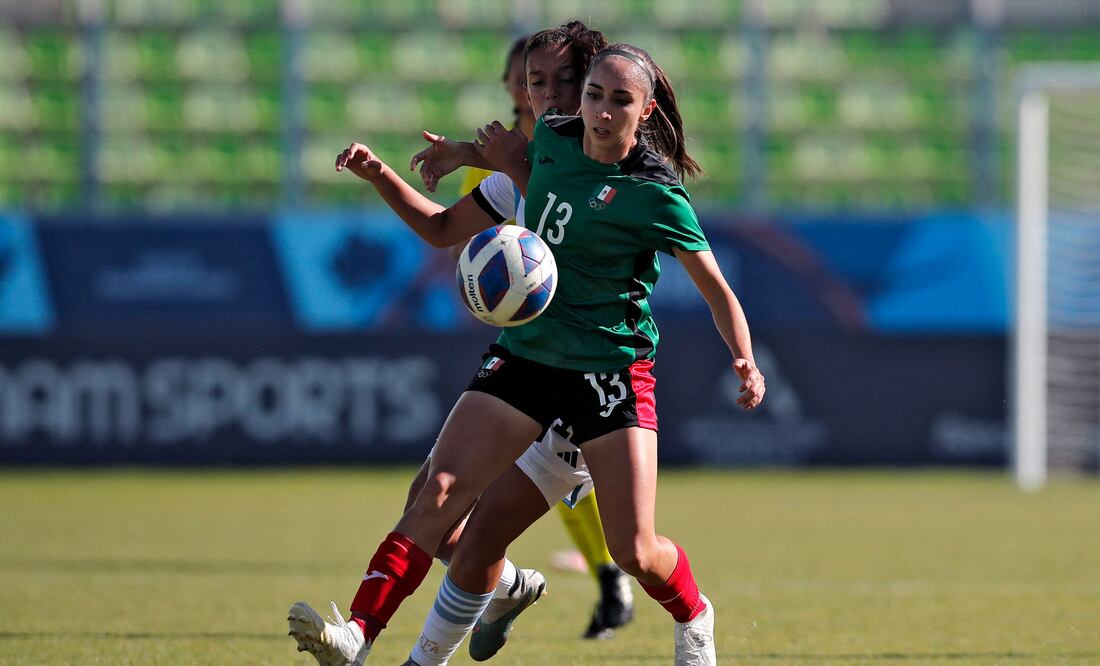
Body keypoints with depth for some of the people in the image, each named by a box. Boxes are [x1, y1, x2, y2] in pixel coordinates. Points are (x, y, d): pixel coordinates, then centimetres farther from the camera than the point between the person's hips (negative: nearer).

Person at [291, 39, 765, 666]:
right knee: (439, 493, -15)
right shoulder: (549, 140, 3)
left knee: (634, 551, -5)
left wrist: (745, 360, -20)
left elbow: (717, 290, -3)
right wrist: (379, 175, -1)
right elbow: (444, 229, 11)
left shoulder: (654, 196, -11)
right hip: (524, 352, 4)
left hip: (613, 369, -4)